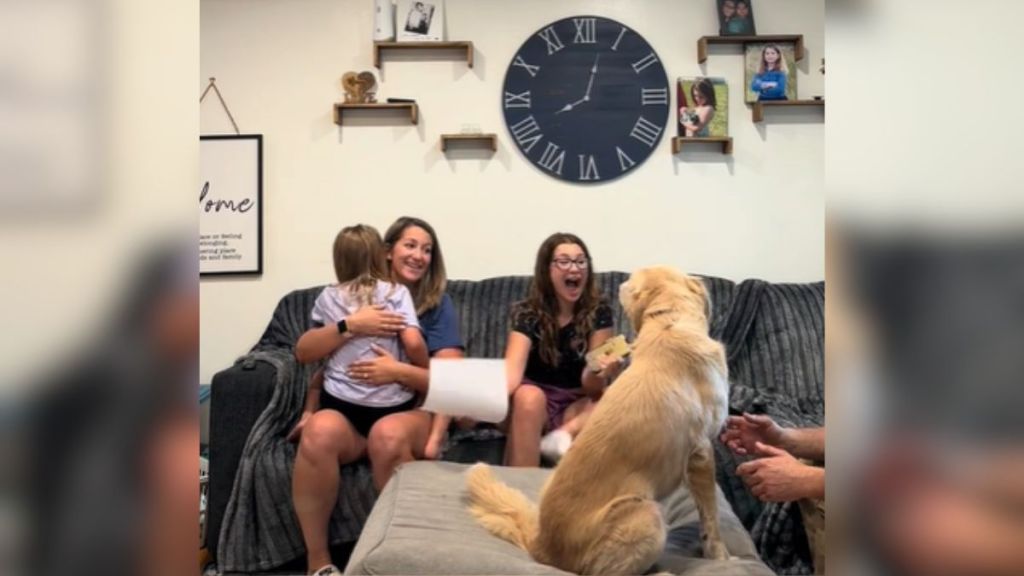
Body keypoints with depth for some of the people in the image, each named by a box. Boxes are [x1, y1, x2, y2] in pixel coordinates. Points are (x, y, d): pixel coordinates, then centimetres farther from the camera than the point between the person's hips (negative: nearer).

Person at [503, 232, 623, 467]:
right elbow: (512, 368, -28)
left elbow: (590, 385, -13)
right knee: (528, 397, -35)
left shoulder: (599, 312, -8)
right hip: (534, 400, -1)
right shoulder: (527, 313, -11)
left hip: (576, 405, 1)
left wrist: (600, 374, -37)